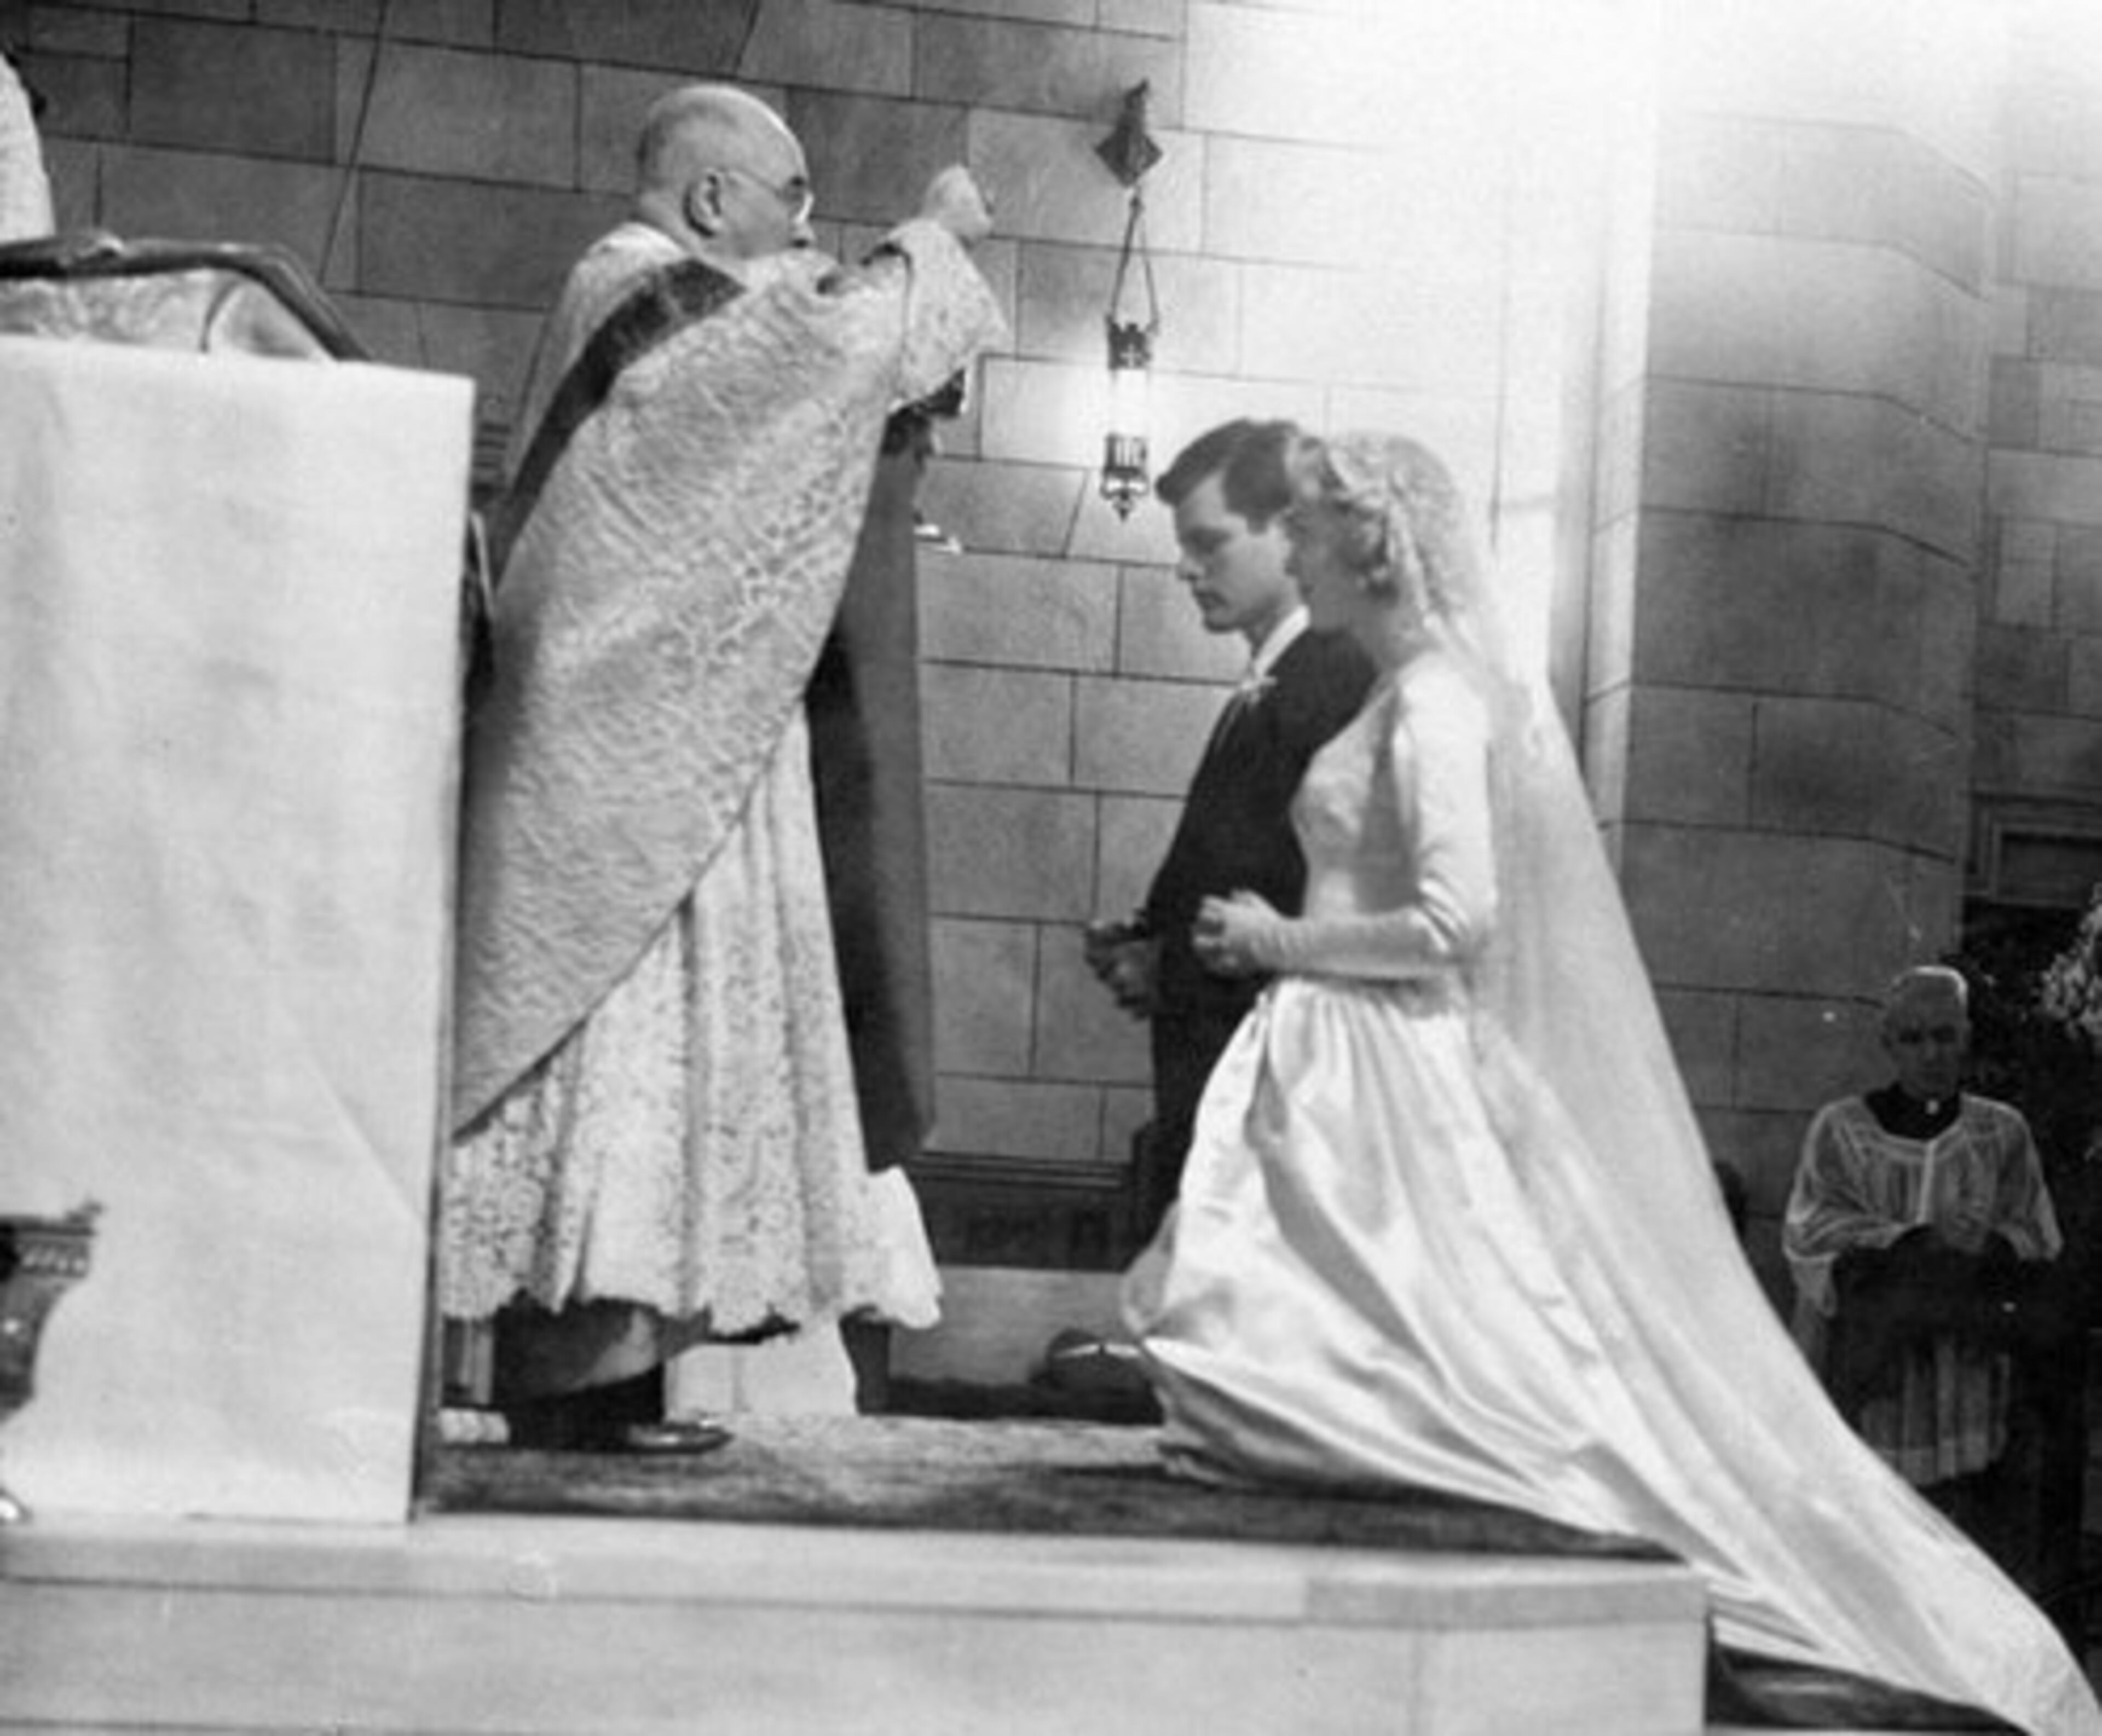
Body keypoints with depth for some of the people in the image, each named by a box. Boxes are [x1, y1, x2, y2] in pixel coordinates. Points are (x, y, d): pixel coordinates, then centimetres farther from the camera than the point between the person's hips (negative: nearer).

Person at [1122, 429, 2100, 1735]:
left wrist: (1282, 943, -12)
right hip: (1347, 1076, 9)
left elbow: (1456, 920, -21)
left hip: (1392, 1087, -9)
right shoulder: (1423, 694, 15)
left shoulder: (1434, 699, -13)